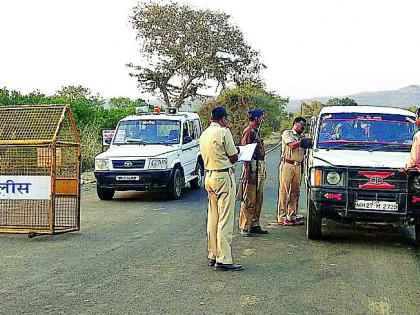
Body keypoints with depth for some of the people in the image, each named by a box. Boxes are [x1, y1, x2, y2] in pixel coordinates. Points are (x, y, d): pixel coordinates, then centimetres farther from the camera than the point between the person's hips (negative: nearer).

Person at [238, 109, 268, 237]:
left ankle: (254, 225, 19)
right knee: (249, 199, -7)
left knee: (258, 198, 12)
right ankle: (244, 227, -3)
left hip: (260, 166, 10)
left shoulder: (256, 131, 19)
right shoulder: (248, 131, -10)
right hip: (252, 166, -10)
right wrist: (247, 171, -23)